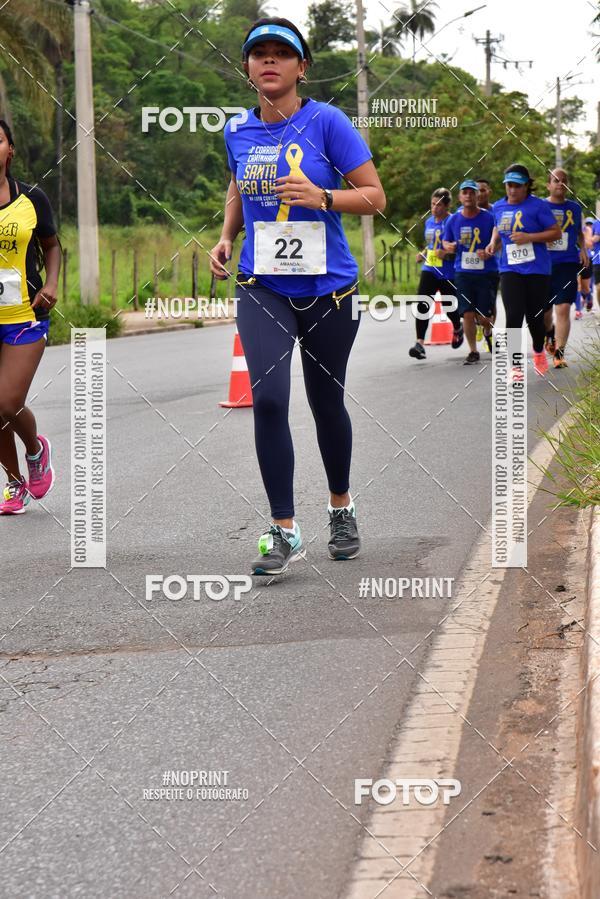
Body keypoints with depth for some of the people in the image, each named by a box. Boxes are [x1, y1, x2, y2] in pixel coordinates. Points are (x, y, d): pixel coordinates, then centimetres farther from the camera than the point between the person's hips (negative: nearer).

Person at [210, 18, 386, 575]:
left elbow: (374, 197, -8)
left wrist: (320, 197, -23)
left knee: (325, 401, 11)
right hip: (262, 288, 2)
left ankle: (341, 508, 36)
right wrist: (226, 236, 8)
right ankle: (284, 532, -6)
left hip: (326, 288, -2)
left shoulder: (326, 122, -9)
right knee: (268, 398, -15)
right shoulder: (238, 131, 4)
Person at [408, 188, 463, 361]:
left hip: (448, 273, -5)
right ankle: (420, 343, -16)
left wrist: (446, 253, -26)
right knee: (422, 304, -14)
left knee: (450, 308, 12)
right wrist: (423, 253, 8)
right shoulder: (429, 222, 10)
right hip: (429, 270, 5)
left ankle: (458, 329, 46)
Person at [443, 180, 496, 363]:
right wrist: (449, 247, -7)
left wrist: (489, 252, -20)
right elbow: (445, 242, 16)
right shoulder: (453, 220, 4)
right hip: (463, 272, 2)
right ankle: (473, 351, 9)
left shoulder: (489, 218, -5)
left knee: (484, 316, 0)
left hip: (486, 271, -2)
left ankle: (488, 331, 35)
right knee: (467, 314, -4)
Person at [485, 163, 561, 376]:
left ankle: (539, 352, 37)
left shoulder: (538, 205, -7)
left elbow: (556, 232, -6)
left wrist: (529, 237, -17)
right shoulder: (498, 207, 8)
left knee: (534, 317, 7)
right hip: (510, 270, 2)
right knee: (513, 316, -12)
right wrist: (493, 243, 8)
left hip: (537, 270, -2)